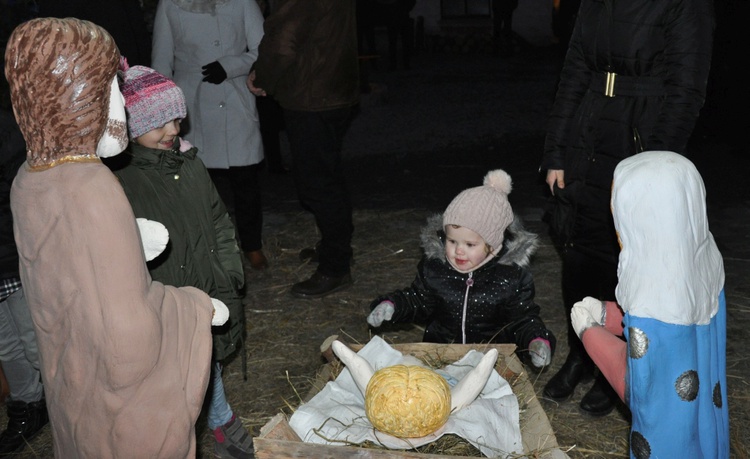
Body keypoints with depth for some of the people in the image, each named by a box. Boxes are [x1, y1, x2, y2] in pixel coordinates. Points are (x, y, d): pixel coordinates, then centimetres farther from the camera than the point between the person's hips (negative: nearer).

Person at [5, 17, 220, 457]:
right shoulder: (92, 190, -31)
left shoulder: (28, 180, -4)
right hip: (127, 412, -8)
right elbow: (129, 339, -31)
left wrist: (131, 243, 3)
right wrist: (197, 306, -16)